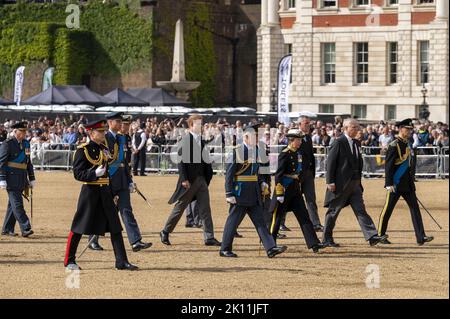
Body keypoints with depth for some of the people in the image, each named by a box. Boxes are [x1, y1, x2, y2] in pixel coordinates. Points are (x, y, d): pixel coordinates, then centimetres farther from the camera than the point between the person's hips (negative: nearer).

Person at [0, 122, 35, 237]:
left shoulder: (26, 144, 14)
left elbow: (28, 163, 21)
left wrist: (32, 179, 19)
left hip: (22, 179, 8)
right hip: (11, 179, -8)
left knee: (13, 204, 10)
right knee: (17, 204, -10)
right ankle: (25, 229, -15)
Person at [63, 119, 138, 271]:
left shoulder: (104, 149, 14)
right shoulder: (83, 150, -8)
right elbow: (77, 173, -14)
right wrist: (95, 173, -28)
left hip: (105, 192, 7)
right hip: (90, 190, -6)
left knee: (115, 227, 2)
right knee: (79, 228, 0)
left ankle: (122, 261, 4)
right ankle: (69, 261, 11)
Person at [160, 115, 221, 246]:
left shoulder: (202, 140, 10)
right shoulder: (185, 140, -11)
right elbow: (181, 160, -14)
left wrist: (208, 176, 10)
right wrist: (184, 179, -18)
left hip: (201, 179, 6)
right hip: (189, 180, -6)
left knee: (205, 208, 2)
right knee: (179, 207, 3)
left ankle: (209, 237, 2)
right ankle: (165, 233, 17)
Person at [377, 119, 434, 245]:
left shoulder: (407, 145, 14)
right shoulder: (394, 146, -12)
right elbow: (388, 165, -17)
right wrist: (389, 184, -22)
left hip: (407, 184, 8)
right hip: (396, 184, -8)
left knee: (415, 208, -1)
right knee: (388, 209, 1)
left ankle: (421, 237, -6)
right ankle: (380, 235, 14)